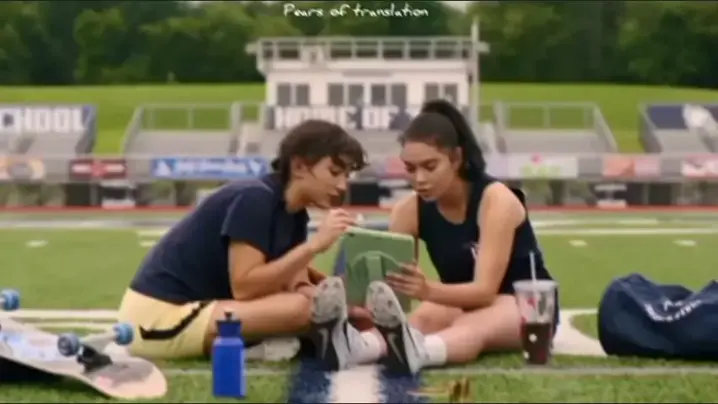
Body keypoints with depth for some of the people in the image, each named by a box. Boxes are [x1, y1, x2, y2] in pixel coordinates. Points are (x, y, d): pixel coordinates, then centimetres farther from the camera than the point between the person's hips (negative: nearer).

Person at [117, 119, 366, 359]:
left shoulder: (294, 214, 8)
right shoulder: (254, 199, -18)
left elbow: (297, 285, 2)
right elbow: (244, 287, -24)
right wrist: (314, 245, -26)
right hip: (161, 319, -10)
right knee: (297, 309, -24)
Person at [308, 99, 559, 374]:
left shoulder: (496, 200, -23)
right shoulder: (408, 210, -9)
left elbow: (486, 289, -32)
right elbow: (387, 277, -17)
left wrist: (428, 291, -52)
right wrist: (362, 295, -43)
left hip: (527, 305, -4)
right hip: (466, 303, 4)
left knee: (475, 325, -40)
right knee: (428, 316, -33)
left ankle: (414, 351, -73)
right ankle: (362, 345, -65)